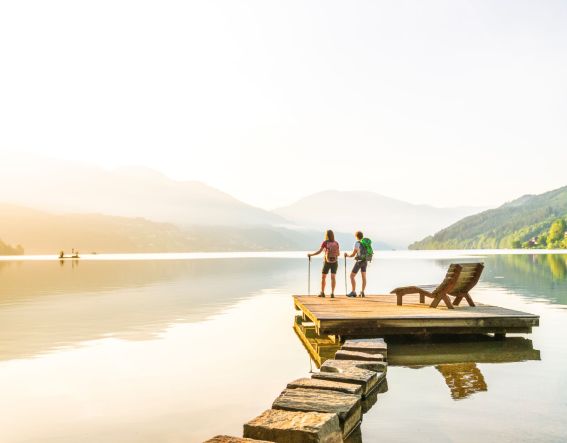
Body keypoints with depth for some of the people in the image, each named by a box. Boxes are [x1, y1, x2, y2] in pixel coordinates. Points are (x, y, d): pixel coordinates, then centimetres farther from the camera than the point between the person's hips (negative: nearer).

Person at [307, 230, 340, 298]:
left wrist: (310, 254, 2)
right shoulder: (336, 243, 1)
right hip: (335, 262, 2)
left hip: (327, 262, -2)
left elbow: (319, 252, -10)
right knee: (333, 277, -1)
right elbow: (338, 254, 6)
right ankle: (332, 293, -12)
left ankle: (322, 293, 16)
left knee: (323, 277, 13)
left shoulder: (325, 242, -7)